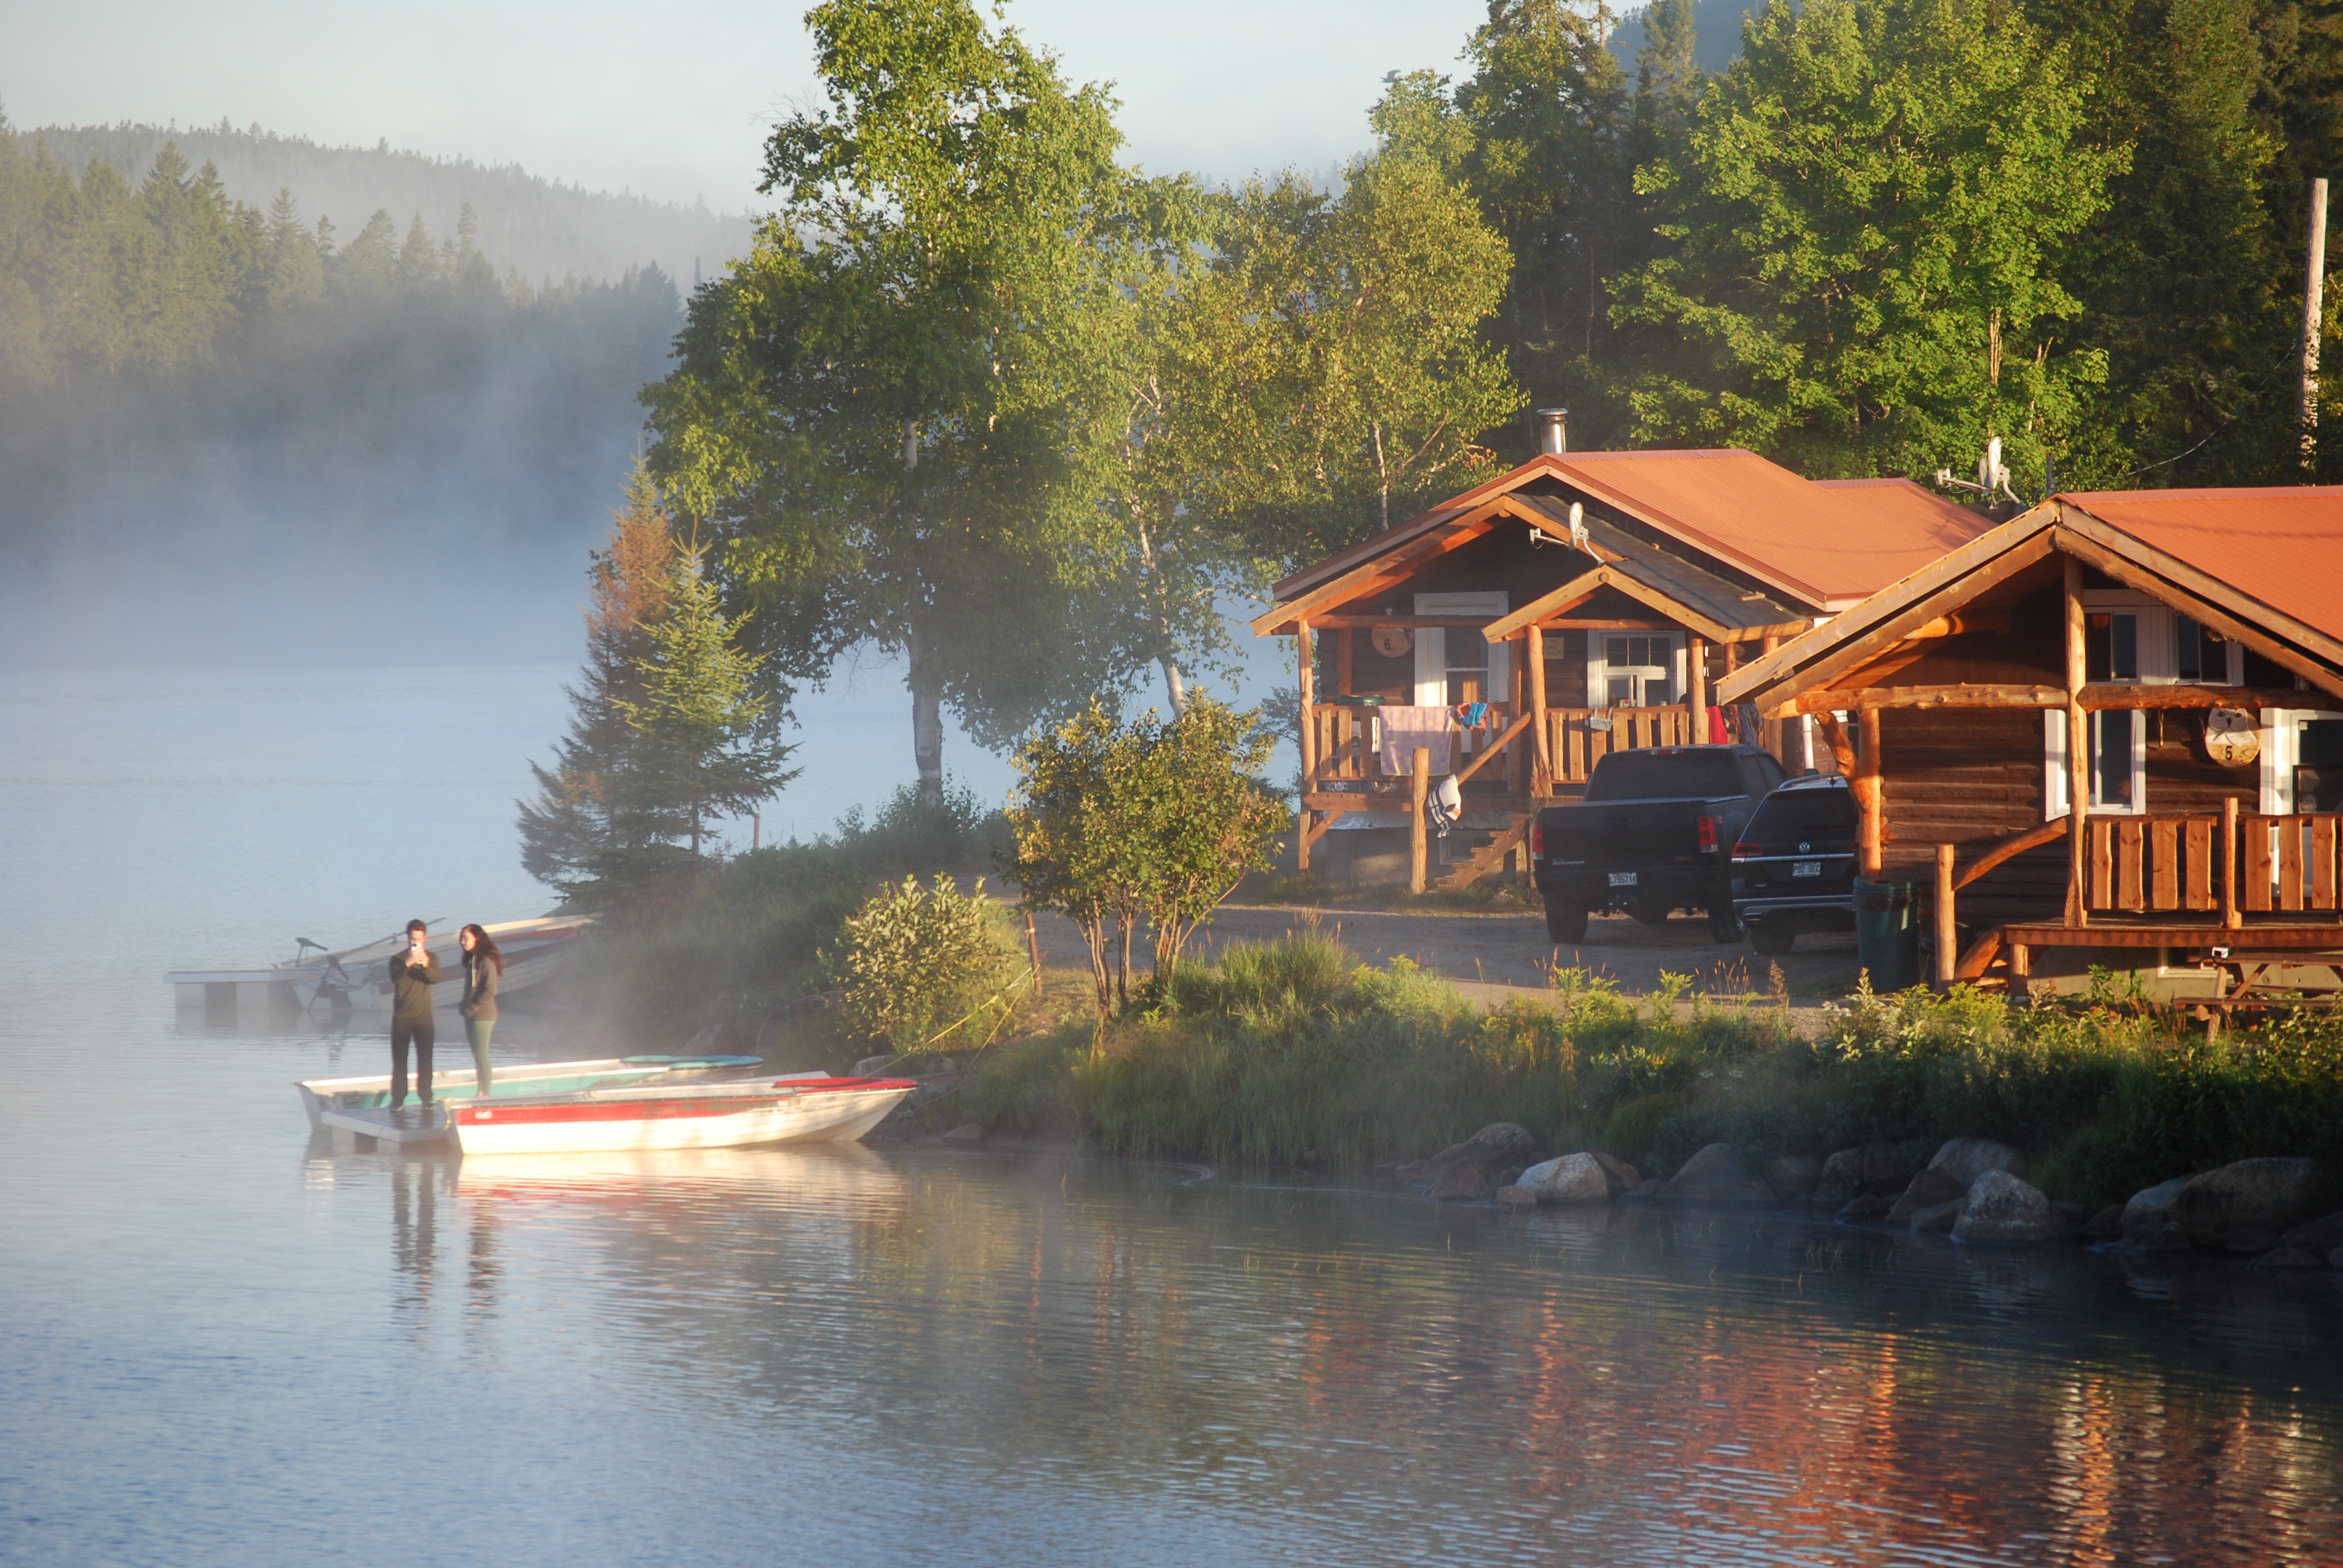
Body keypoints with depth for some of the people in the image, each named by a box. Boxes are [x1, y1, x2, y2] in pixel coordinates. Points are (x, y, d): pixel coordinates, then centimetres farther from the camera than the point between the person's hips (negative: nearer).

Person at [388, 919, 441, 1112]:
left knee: (425, 1059, -1)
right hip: (401, 1017, -1)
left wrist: (426, 966, -32)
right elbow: (394, 977, -18)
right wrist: (407, 963, -36)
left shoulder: (431, 958, 5)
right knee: (399, 1060, 0)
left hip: (423, 1016, 1)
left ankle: (425, 1098, 3)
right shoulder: (398, 959, 2)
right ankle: (398, 1099, 2)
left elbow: (435, 979, -12)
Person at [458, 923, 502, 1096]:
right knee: (477, 1056, 11)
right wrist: (464, 1007, 6)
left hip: (482, 1015, -9)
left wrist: (471, 1009, -15)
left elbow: (489, 991, -18)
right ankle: (480, 1093, 15)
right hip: (471, 1016, 9)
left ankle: (484, 1094, -4)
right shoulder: (471, 960, 12)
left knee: (481, 1056, -7)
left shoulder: (486, 961, -14)